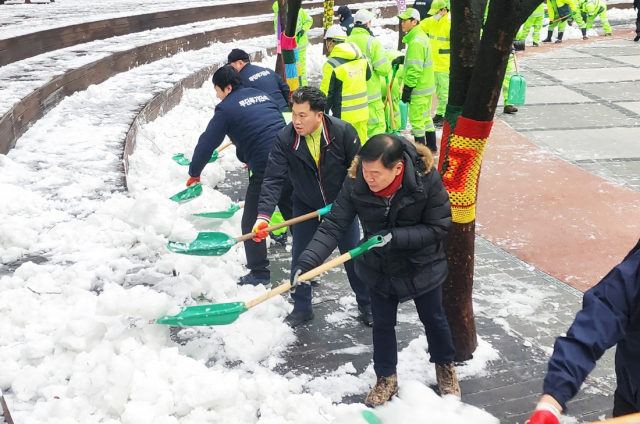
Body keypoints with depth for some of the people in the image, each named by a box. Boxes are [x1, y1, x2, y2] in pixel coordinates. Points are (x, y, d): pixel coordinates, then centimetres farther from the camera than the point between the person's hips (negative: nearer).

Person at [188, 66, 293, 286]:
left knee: (251, 223, 6)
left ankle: (259, 273, 9)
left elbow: (208, 142, 2)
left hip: (265, 171, -7)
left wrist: (194, 173, 15)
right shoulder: (263, 96, 18)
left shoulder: (227, 108, -2)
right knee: (294, 214, 21)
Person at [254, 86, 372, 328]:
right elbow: (274, 180, -27)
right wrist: (263, 215, -39)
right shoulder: (284, 140, -23)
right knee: (300, 258, 5)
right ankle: (301, 308, 26)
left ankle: (367, 304, 29)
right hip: (305, 206, 1)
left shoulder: (343, 132, -25)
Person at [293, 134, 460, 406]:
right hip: (379, 269, 2)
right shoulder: (355, 183, -25)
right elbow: (333, 226, -25)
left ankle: (445, 366, 47)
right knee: (382, 324, 15)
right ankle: (386, 378, 38)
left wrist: (395, 237, -34)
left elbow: (438, 227, -24)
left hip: (423, 267, -1)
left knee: (433, 319, 20)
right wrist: (307, 261, -37)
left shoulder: (427, 178, -30)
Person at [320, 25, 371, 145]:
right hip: (362, 112, 7)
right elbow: (368, 76, 22)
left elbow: (326, 93, -13)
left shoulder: (332, 65, -16)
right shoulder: (361, 57, 4)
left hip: (345, 116, -7)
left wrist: (323, 115, -3)